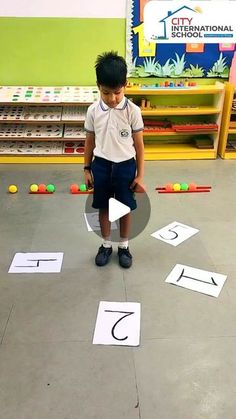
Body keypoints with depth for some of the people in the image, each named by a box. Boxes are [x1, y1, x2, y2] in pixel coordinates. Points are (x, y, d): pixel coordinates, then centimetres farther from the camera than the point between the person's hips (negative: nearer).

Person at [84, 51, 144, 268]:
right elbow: (90, 142, 5)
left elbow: (139, 145, -6)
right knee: (103, 208, 14)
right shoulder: (93, 111, -5)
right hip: (101, 165, 2)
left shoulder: (133, 111, -11)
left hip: (125, 166, -1)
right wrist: (87, 169, 6)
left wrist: (140, 174, -5)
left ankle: (124, 246, 33)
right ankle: (106, 245, 34)